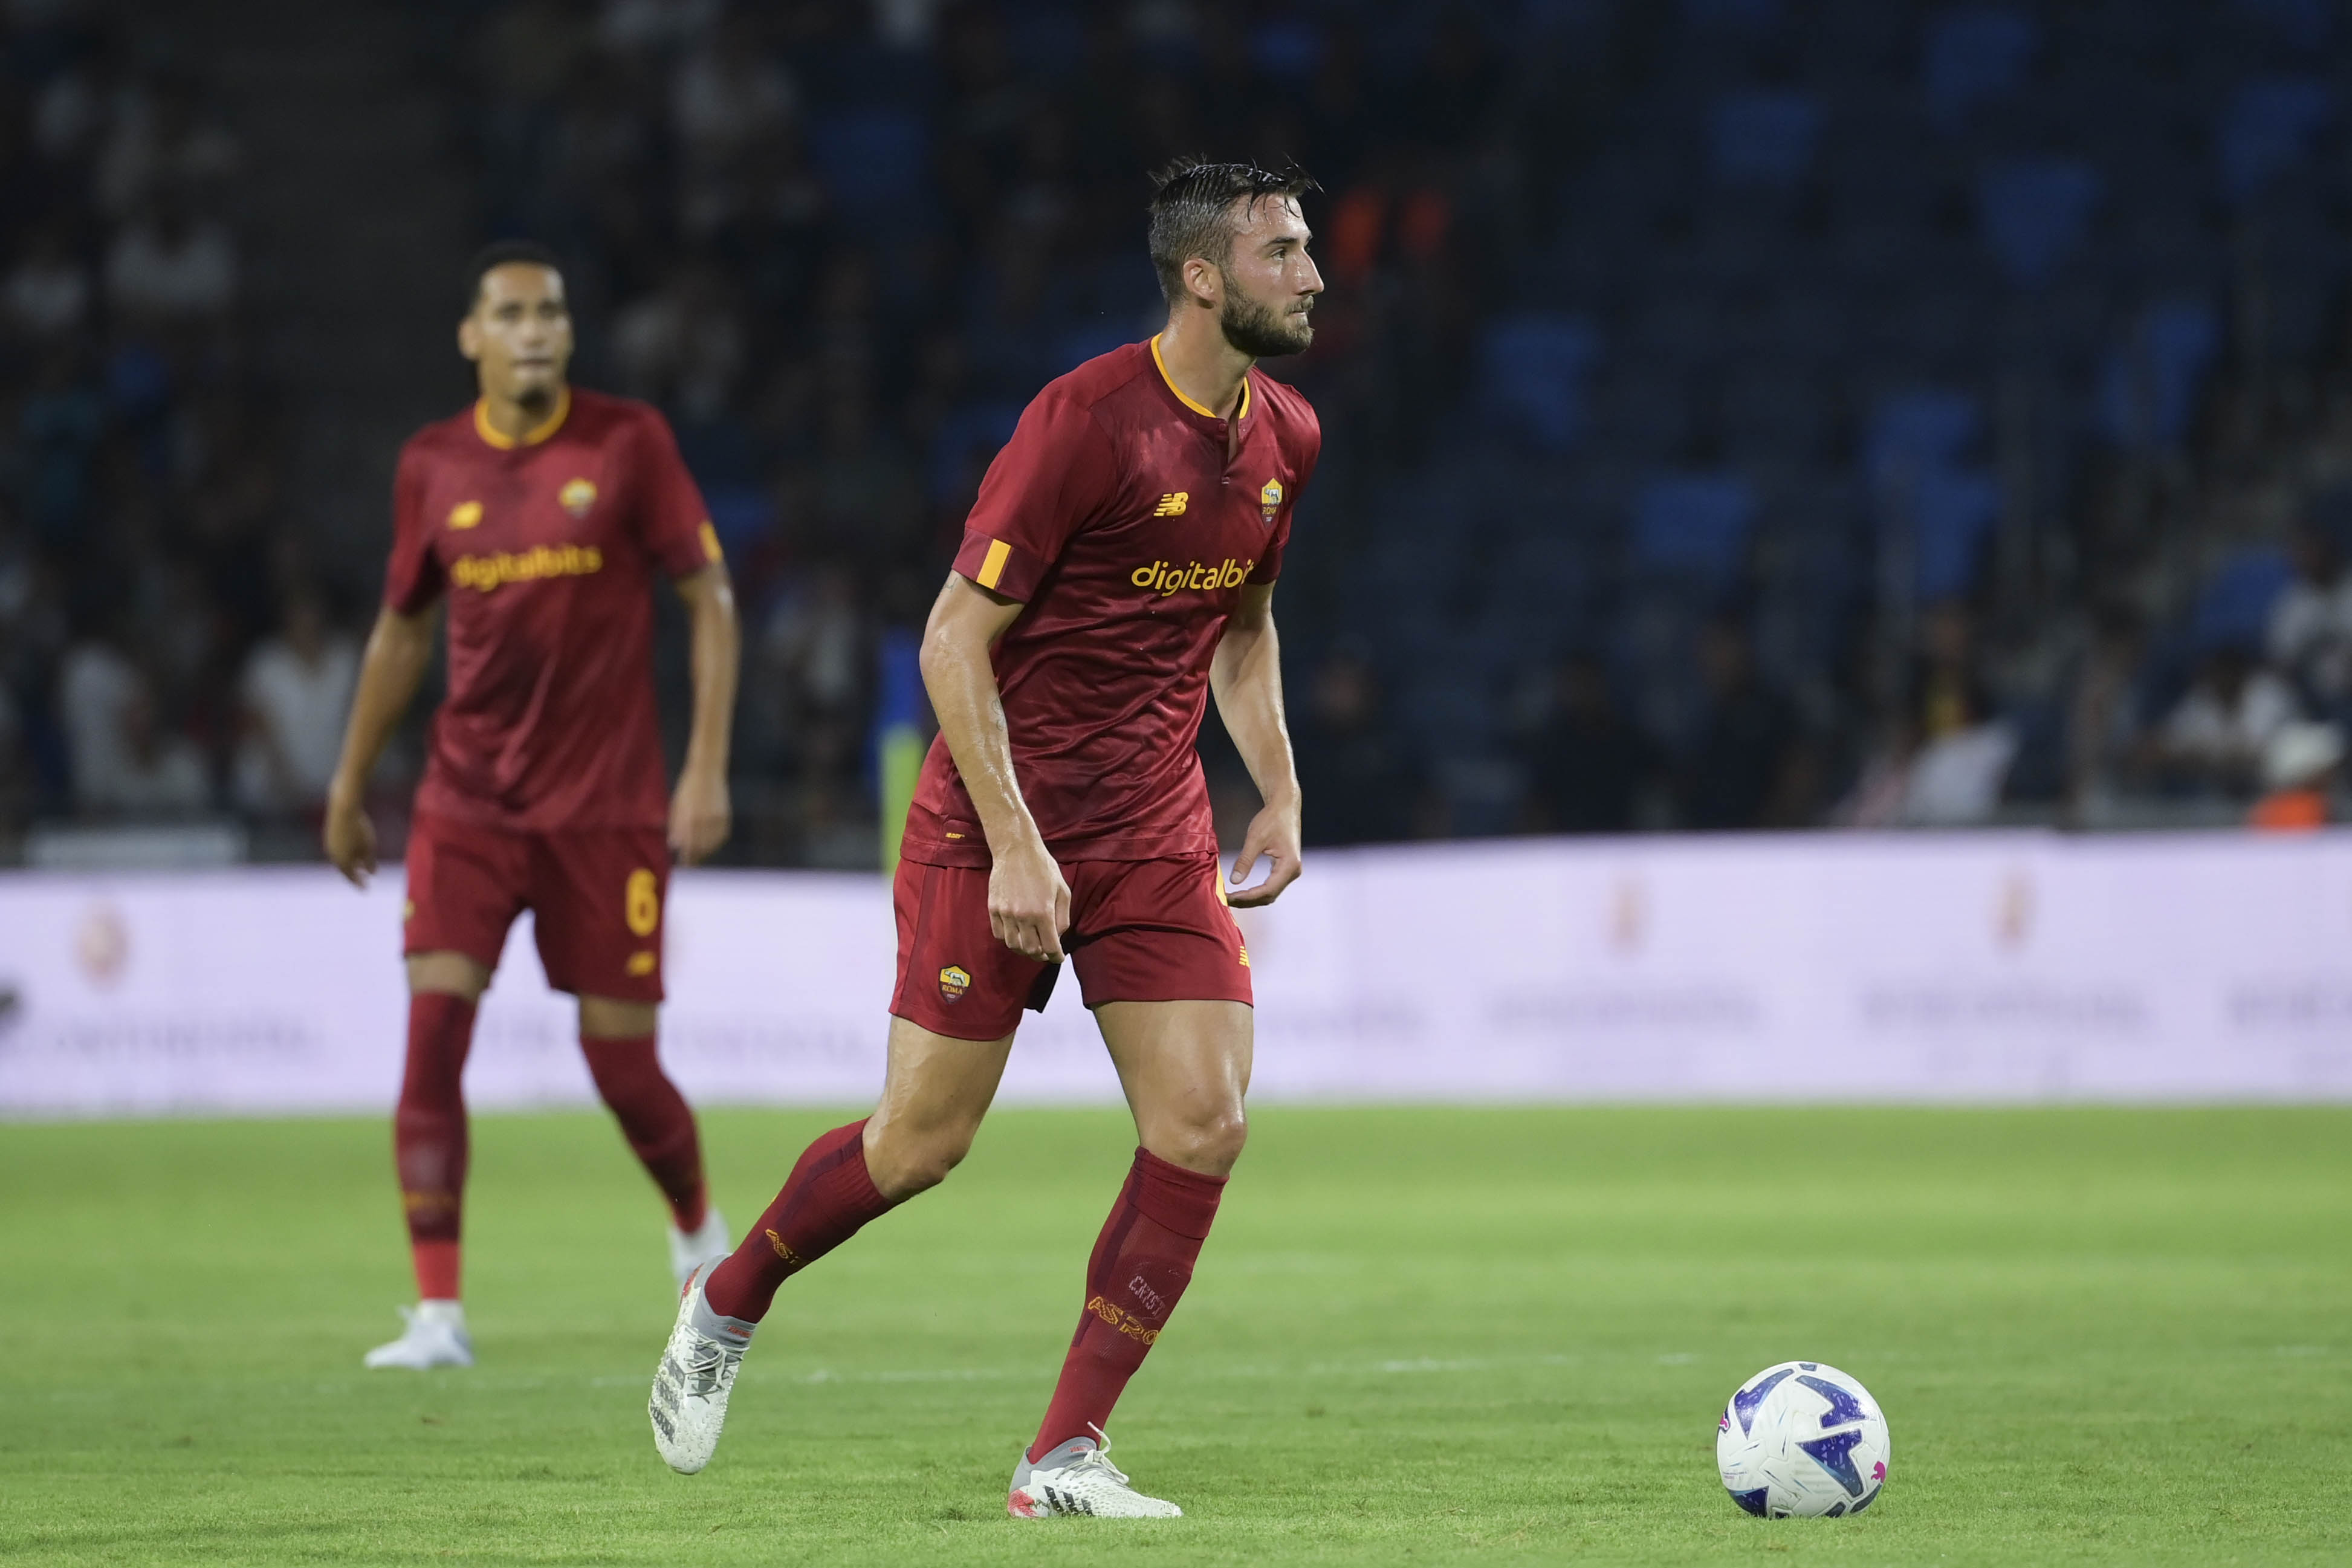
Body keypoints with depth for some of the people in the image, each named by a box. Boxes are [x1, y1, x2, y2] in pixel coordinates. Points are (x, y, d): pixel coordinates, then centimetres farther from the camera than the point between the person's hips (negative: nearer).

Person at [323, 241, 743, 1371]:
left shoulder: (628, 443, -4)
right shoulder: (433, 465, 3)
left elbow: (708, 598, -1)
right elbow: (402, 628, 16)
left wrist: (707, 770, -9)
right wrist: (349, 787, 19)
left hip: (606, 803, -2)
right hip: (467, 800, 2)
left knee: (623, 1067, 1)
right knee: (432, 1035, -14)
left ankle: (698, 1231, 33)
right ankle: (439, 1313, -11)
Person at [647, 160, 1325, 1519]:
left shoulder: (1286, 438, 4)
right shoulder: (1086, 421, -18)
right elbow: (955, 639, -16)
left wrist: (1281, 793, 11)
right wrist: (1013, 844, -21)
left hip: (1159, 833, 6)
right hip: (1000, 828, -6)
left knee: (1205, 1126, -9)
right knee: (923, 1142, -2)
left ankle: (1068, 1456, -2)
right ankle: (724, 1312, 27)